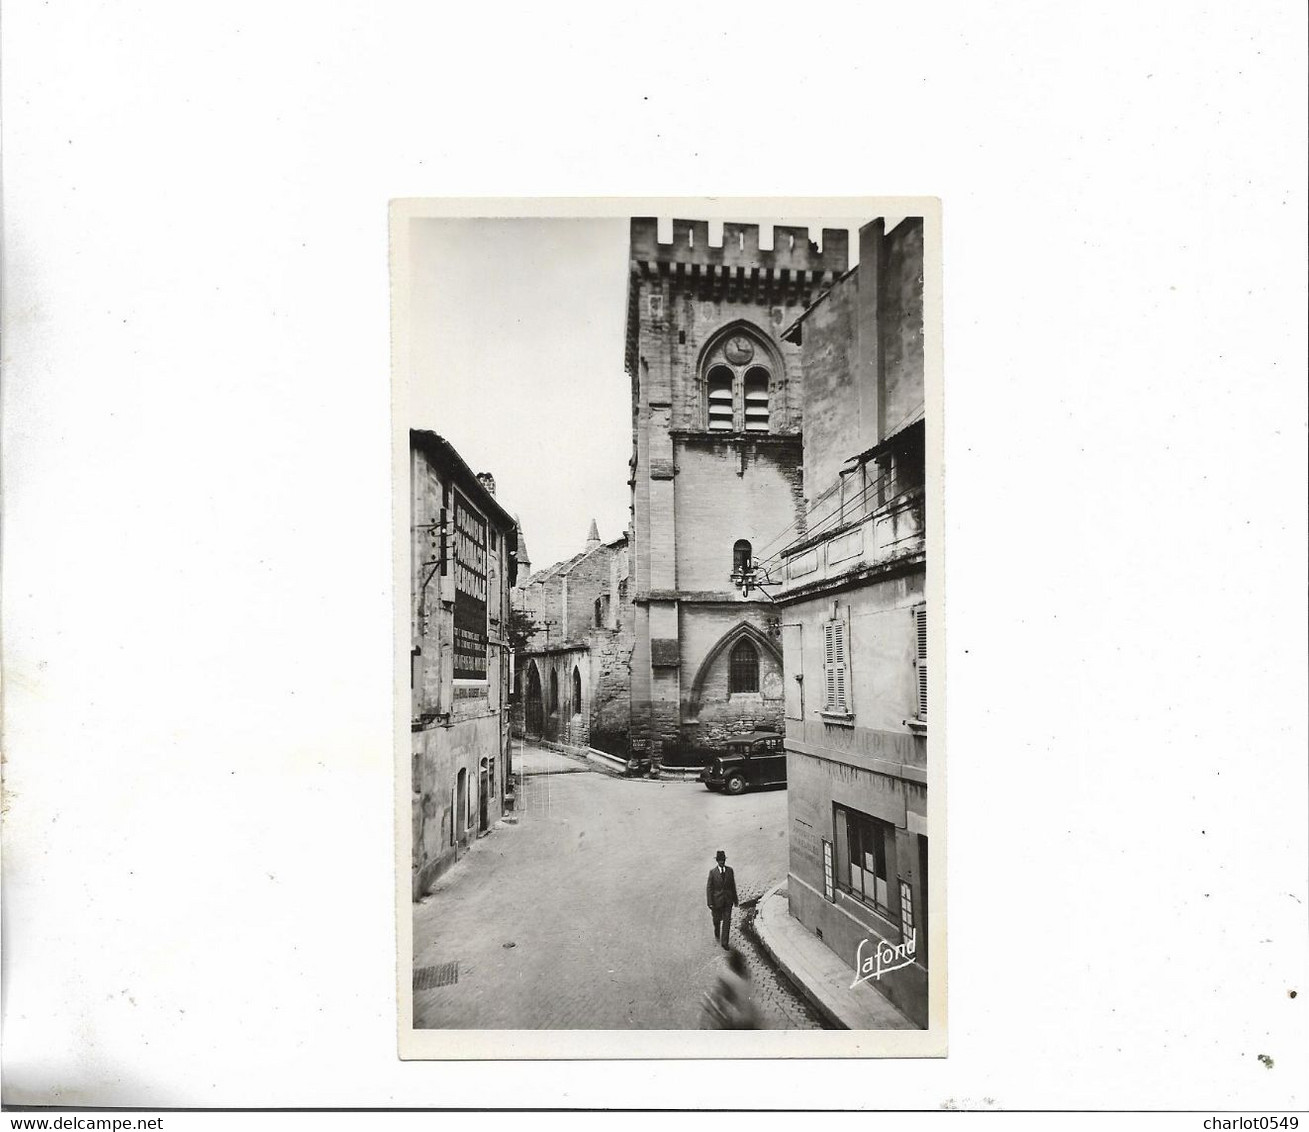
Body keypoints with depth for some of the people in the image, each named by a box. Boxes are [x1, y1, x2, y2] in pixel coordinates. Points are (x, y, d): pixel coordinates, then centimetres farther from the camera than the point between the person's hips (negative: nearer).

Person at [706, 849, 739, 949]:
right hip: (717, 901, -1)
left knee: (727, 921, -2)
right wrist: (710, 903, -12)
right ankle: (717, 935, 44)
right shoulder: (712, 872, -12)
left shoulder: (730, 871, -3)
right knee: (717, 920, 15)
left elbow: (733, 886, 5)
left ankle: (724, 942, 7)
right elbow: (709, 888, -9)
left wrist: (735, 900, 10)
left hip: (728, 901, 1)